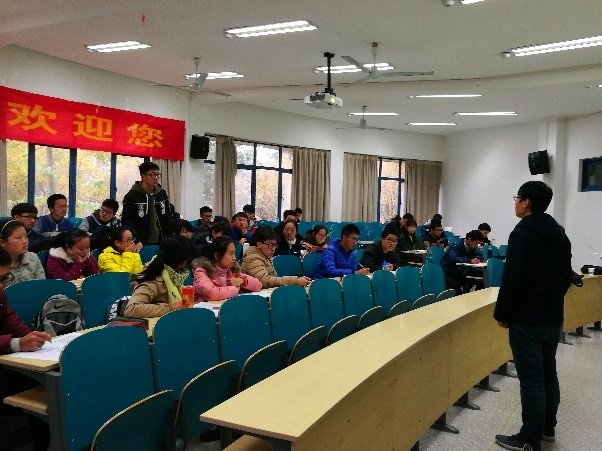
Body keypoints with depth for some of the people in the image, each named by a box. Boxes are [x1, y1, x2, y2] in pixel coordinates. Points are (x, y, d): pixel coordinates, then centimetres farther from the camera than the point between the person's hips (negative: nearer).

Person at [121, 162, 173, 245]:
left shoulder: (162, 194, 9)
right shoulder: (131, 196, -5)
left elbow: (169, 216, 16)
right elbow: (126, 221, -7)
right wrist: (137, 241, -17)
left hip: (160, 242, 4)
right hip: (141, 244, -4)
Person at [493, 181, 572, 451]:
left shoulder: (523, 233, -16)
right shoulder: (559, 233, 10)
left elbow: (511, 279, -20)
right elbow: (567, 276, 16)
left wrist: (502, 313, -10)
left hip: (526, 319, -9)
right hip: (553, 317, 9)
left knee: (531, 380, -3)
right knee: (548, 373, 17)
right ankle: (547, 428, 30)